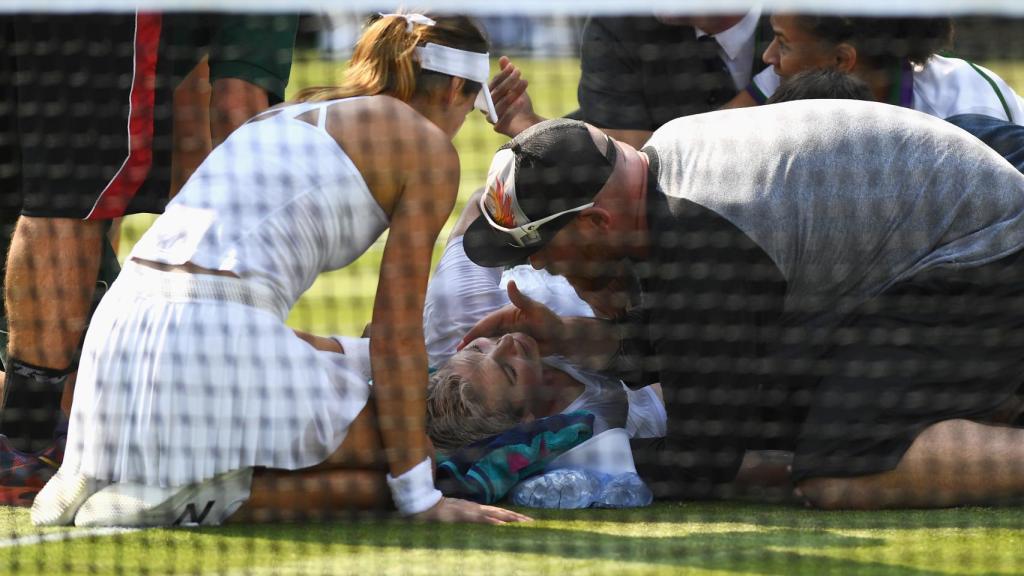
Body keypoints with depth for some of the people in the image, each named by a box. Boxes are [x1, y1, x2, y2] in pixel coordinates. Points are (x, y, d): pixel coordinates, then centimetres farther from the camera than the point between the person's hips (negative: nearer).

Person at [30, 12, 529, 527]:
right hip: (219, 342, -8)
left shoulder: (289, 116, 28)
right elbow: (397, 330, 1)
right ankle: (202, 495, -12)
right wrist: (420, 498, 4)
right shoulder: (430, 147, 6)